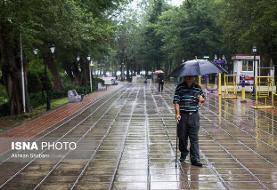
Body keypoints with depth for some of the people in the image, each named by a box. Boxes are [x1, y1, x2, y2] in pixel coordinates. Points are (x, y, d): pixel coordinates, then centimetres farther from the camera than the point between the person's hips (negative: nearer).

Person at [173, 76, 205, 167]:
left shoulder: (197, 87, 7)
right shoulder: (180, 87, -2)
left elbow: (203, 99, 18)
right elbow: (176, 102, -7)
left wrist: (202, 99, -6)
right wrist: (177, 114, -17)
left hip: (194, 116, 1)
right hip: (183, 116, -1)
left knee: (194, 138, -1)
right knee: (182, 137, 11)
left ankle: (195, 159, 0)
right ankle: (184, 153, 35)